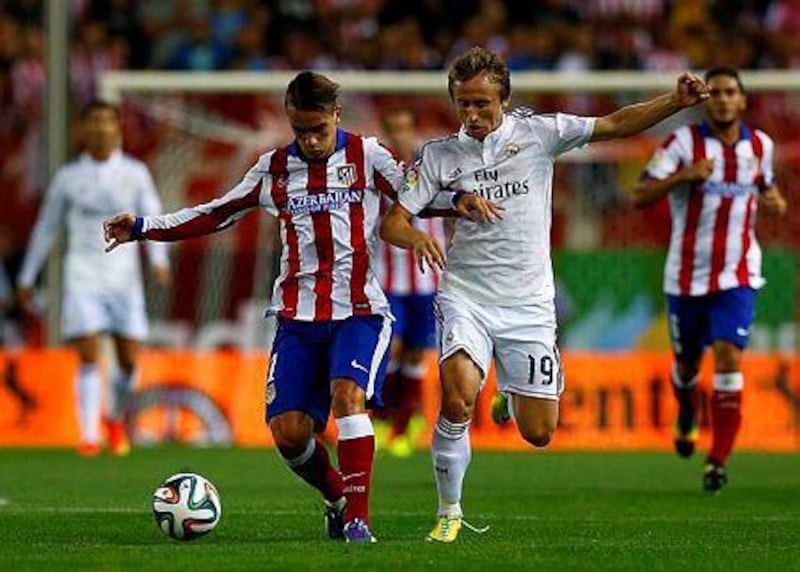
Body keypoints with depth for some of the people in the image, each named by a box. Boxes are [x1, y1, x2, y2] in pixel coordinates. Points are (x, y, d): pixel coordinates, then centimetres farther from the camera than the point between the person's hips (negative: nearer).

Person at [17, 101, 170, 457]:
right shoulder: (68, 178, 6)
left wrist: (158, 258, -18)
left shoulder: (135, 173, 6)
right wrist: (27, 278, 14)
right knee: (89, 357, -13)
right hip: (82, 277, -1)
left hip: (124, 277, 1)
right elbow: (45, 227, 13)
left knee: (129, 361, 0)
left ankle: (116, 419, 27)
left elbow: (152, 217, 0)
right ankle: (89, 436, -11)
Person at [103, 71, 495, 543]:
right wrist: (142, 228, 13)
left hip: (359, 311, -3)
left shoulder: (366, 156, 3)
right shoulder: (274, 169, 11)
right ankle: (338, 497, 20)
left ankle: (357, 518, -22)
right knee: (288, 432, -8)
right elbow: (216, 215, 19)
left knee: (347, 395, -28)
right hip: (299, 317, 3)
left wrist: (458, 200, -19)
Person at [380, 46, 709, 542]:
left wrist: (677, 102, -12)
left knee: (538, 433, 1)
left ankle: (515, 393, 39)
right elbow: (392, 222, 0)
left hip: (529, 305, 1)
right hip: (466, 299, -1)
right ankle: (450, 512, -9)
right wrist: (414, 237, -23)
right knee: (457, 400, -26)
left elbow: (616, 124, 0)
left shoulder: (538, 132, 0)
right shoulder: (439, 155, 2)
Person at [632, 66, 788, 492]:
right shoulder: (684, 143, -9)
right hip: (687, 275, -1)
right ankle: (686, 419, 49)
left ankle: (717, 461, -14)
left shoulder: (760, 145, 4)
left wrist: (774, 201, 1)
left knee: (728, 357, -16)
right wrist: (683, 175, -30)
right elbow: (639, 196, -15)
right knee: (687, 362, 14)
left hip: (737, 276, 1)